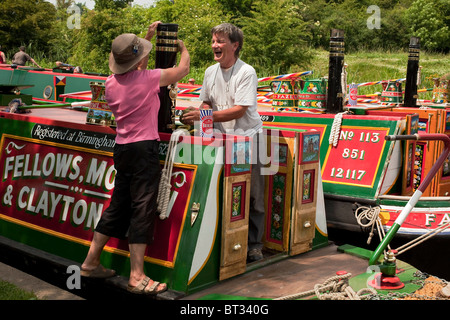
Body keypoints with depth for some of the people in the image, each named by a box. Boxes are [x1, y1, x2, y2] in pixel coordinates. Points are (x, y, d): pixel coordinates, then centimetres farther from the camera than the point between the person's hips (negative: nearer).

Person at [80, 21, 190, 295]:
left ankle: (91, 262, 27)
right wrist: (183, 48, 27)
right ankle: (137, 278, -4)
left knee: (118, 206, 17)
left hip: (122, 148, 7)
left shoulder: (111, 82, 7)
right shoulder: (149, 78, -10)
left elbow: (131, 66, 30)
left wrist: (148, 38, 36)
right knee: (142, 210, -5)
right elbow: (183, 69, 6)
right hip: (144, 149, -7)